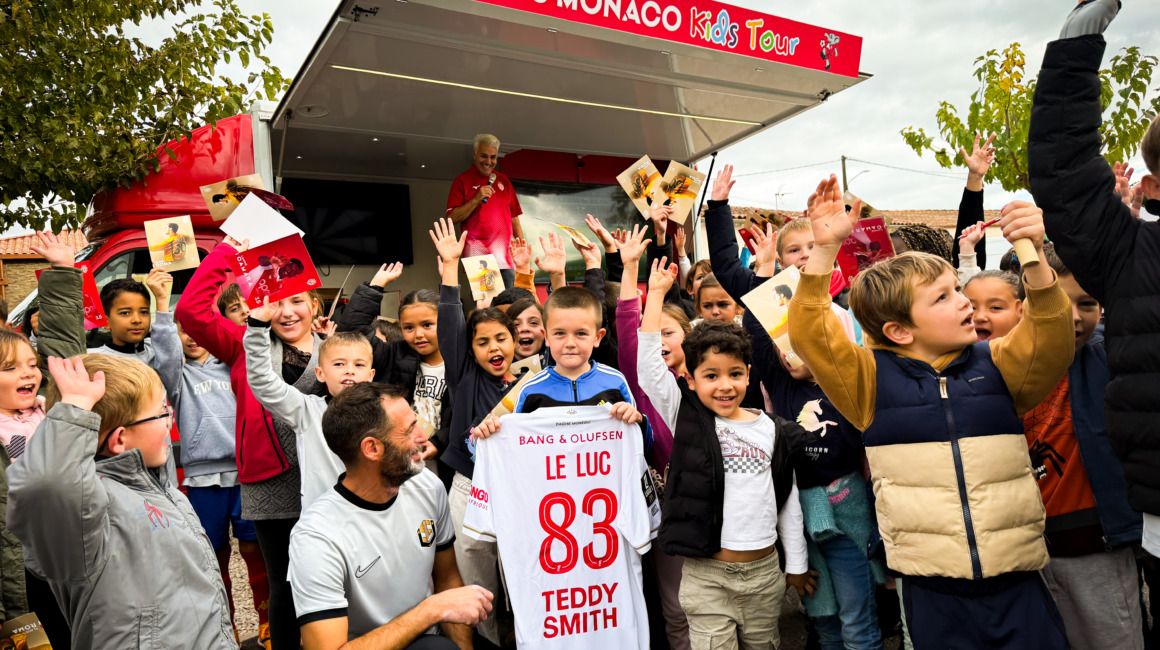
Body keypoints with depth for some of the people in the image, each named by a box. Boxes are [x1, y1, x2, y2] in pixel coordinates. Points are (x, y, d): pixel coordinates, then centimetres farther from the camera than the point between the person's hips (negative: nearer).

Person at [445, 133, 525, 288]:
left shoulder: (503, 180, 18)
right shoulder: (462, 181, 5)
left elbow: (514, 218, 20)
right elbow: (453, 218, -3)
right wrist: (477, 199, -13)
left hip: (506, 257, 4)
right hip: (478, 257, -4)